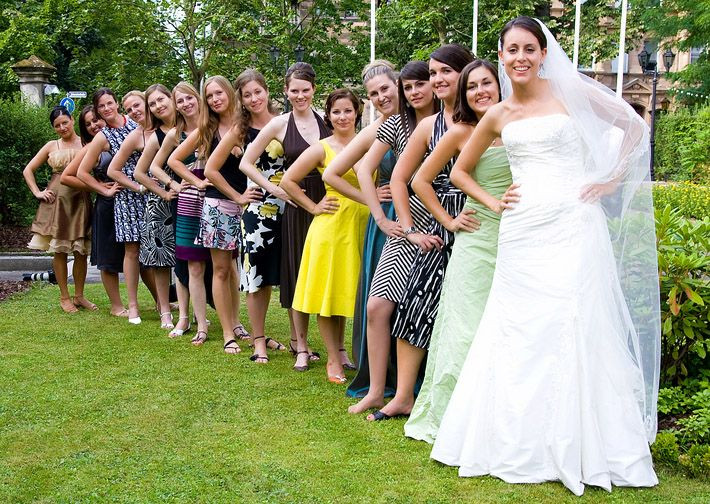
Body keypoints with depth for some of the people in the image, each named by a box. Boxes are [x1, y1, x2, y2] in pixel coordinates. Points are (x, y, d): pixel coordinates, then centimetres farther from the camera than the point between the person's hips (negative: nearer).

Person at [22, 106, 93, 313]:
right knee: (59, 250, 1)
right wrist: (37, 193, 3)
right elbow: (28, 170, 13)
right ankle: (64, 297, 11)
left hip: (80, 201, 0)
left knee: (81, 251, 3)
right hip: (57, 200, 0)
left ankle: (79, 296, 17)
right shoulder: (51, 146, 9)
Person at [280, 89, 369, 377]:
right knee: (328, 292, 1)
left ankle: (340, 350, 23)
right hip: (332, 226, -3)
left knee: (351, 290, 8)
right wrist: (313, 207, -1)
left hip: (364, 224, 3)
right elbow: (288, 181, 0)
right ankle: (334, 360, 11)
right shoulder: (321, 149, -2)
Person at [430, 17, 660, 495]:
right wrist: (491, 201, 11)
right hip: (520, 233, 4)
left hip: (571, 227, -3)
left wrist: (612, 181, 0)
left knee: (573, 330, -3)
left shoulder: (571, 92, 1)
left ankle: (578, 446, 10)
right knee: (518, 334, 4)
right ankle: (521, 442, 16)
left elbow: (635, 126, 7)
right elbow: (460, 167, 23)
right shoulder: (497, 116, 11)